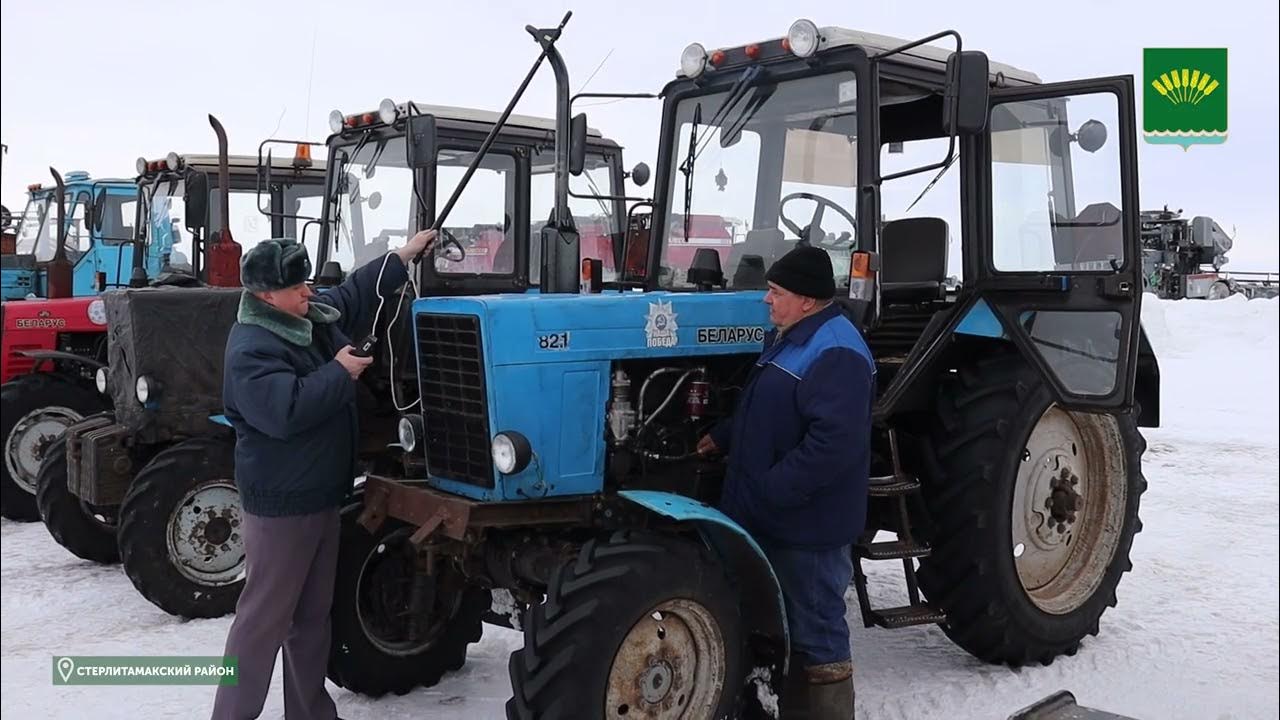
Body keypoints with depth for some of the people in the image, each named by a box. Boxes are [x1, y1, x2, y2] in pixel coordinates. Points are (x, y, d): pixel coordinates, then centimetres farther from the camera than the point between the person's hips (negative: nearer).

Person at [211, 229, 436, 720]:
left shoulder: (314, 316, 7)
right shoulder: (251, 348, -21)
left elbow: (357, 293, 25)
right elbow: (286, 410, -33)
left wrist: (403, 257, 20)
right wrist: (339, 372, -21)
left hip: (322, 495, 9)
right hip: (281, 504, -9)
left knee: (314, 613, 18)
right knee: (264, 618, -3)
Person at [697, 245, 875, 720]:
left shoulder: (836, 354, -21)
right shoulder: (787, 339, 13)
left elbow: (835, 440, -29)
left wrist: (773, 491, -26)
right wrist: (723, 437, 18)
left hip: (807, 524, -10)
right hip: (773, 519, 10)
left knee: (816, 634, 1)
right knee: (782, 625, 21)